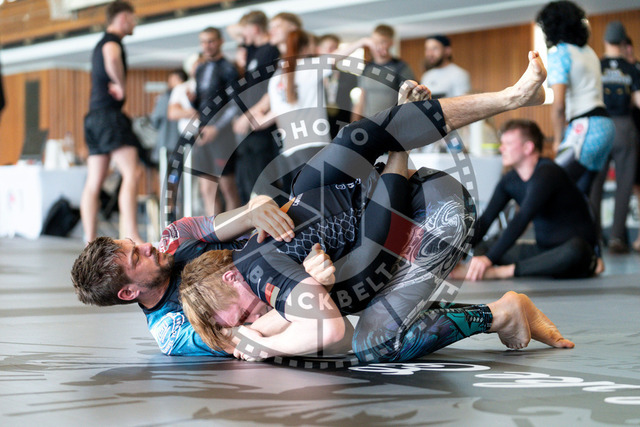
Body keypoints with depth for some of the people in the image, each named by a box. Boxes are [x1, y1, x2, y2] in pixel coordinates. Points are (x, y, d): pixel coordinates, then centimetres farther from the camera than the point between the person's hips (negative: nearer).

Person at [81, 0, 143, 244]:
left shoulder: (101, 44, 24)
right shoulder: (112, 40, -6)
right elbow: (112, 58, -30)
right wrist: (122, 86, -17)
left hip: (94, 115, 10)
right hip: (109, 114, -10)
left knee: (93, 183, 5)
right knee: (131, 174, -17)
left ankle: (90, 241, 4)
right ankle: (131, 236, -27)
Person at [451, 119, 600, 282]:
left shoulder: (547, 174, -21)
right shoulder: (510, 180, 5)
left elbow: (522, 220, -30)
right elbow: (485, 220, 4)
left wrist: (489, 259, -36)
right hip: (544, 250, 8)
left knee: (575, 248, -42)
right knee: (480, 247, 3)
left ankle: (501, 272, -43)